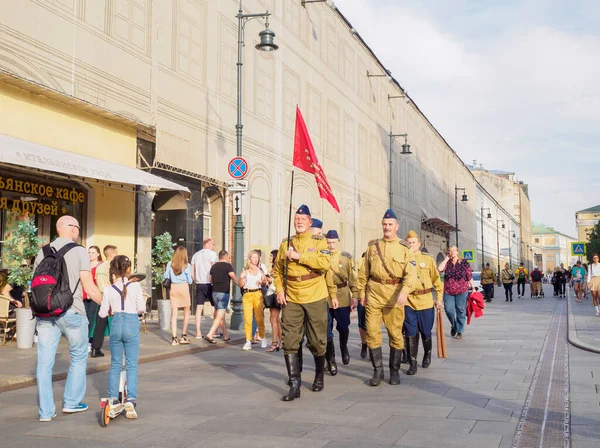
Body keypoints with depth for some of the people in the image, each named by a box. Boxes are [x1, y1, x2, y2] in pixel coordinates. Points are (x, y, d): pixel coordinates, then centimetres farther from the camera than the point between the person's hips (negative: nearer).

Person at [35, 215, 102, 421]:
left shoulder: (43, 252, 11)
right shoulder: (79, 251, -5)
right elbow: (89, 288, -8)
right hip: (71, 311, -4)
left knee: (44, 362, 6)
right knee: (79, 357, 15)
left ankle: (46, 411, 8)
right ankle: (71, 402, 19)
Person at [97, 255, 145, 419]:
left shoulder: (108, 290, -1)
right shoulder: (135, 286, -6)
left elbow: (102, 313, 3)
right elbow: (141, 308, -4)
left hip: (116, 324, 2)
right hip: (132, 323, -2)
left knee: (115, 364, 15)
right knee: (132, 365, 2)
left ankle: (113, 398, 18)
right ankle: (131, 399, -8)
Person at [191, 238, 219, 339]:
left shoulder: (196, 255, 14)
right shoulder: (212, 254, -5)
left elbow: (192, 271, 12)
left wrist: (196, 281, 16)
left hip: (199, 284, 5)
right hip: (210, 283, -5)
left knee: (199, 308, 5)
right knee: (217, 307, 7)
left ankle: (198, 332, 4)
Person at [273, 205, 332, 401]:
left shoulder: (319, 241, -1)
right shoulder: (286, 244, 9)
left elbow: (326, 263, -18)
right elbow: (278, 270, 15)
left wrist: (299, 256, -21)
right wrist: (279, 289, -1)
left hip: (315, 298, -2)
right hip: (291, 300, 3)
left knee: (316, 341, 7)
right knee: (289, 342, -5)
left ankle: (319, 376, 30)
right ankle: (294, 384, -2)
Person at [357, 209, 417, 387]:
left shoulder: (404, 249, 1)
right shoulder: (373, 246, 9)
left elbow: (411, 274, -11)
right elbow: (363, 272, 13)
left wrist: (405, 291, -26)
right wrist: (361, 292, 9)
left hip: (395, 296, -2)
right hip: (374, 294, 2)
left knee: (395, 334, 5)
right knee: (372, 333, -1)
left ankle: (394, 370, 19)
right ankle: (378, 370, 10)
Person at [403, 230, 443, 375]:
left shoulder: (428, 259, 3)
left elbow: (436, 279, 6)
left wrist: (439, 298, 3)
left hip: (425, 302, 0)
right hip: (408, 302, 0)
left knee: (426, 332, 11)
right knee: (410, 334, -2)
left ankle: (427, 353, 38)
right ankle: (412, 363, 5)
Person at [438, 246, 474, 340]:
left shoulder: (464, 263, 2)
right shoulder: (447, 263, 7)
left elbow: (470, 276, 3)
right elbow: (440, 269, -13)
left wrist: (473, 287, 0)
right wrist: (446, 259, -5)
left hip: (462, 291, -2)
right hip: (448, 291, 2)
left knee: (461, 311, 2)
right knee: (449, 310, -4)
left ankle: (459, 331, 12)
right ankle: (454, 325, 24)